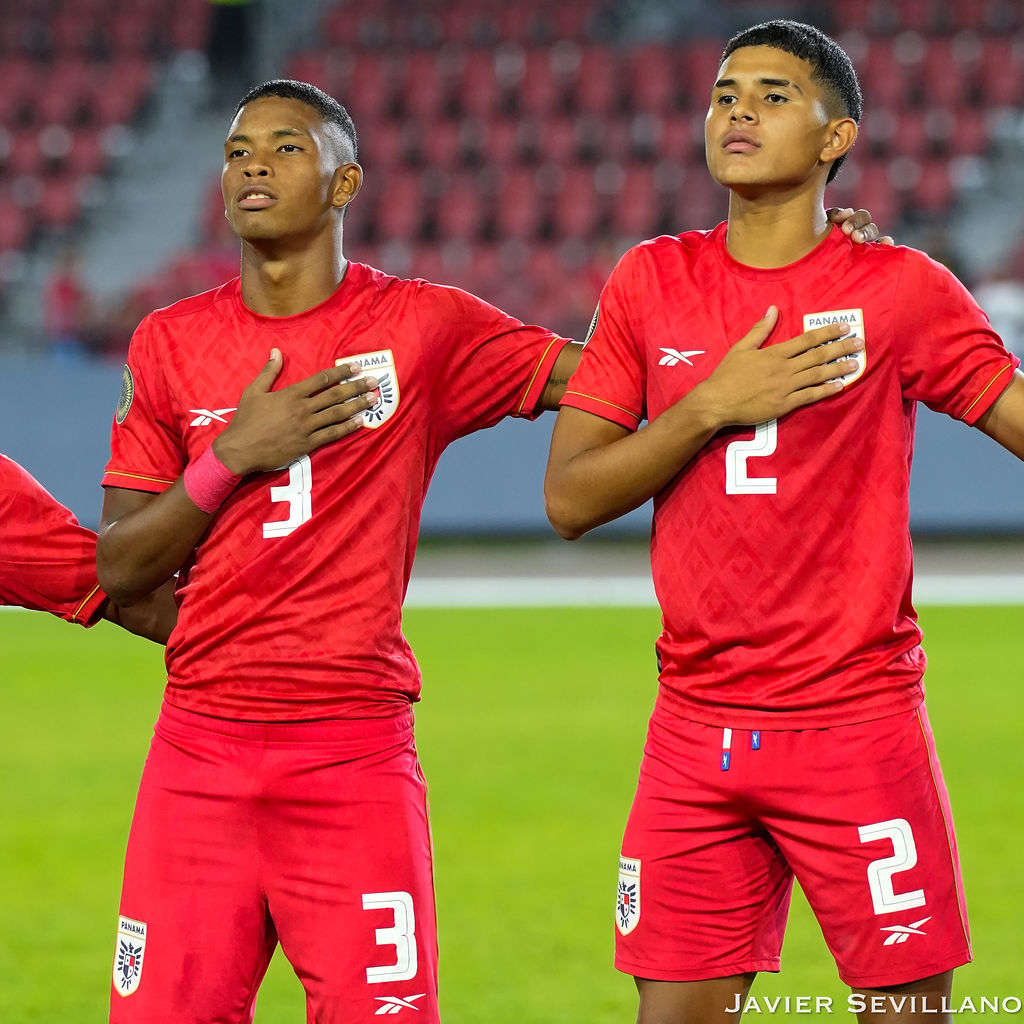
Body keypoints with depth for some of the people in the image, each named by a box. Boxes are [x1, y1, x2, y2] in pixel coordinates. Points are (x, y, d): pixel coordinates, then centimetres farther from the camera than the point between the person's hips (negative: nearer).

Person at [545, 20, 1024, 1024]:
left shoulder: (900, 289, -1)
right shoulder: (650, 283, 7)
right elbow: (569, 498, 3)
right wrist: (714, 406, -9)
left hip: (858, 727, -2)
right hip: (696, 735, 3)